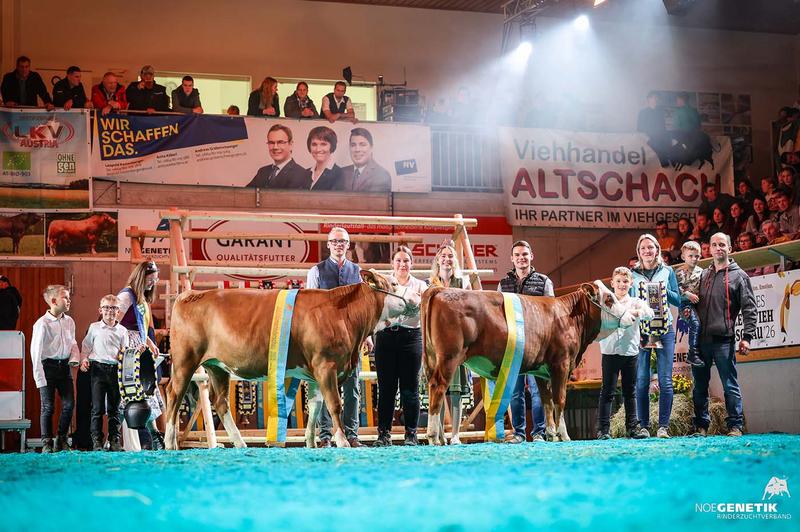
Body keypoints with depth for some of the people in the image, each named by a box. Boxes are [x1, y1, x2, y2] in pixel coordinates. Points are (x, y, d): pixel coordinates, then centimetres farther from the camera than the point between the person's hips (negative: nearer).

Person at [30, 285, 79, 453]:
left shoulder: (69, 321, 7)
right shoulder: (42, 324, -11)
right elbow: (36, 352, -11)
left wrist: (74, 358, 0)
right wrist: (40, 379, -15)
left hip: (64, 366, 5)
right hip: (48, 365, -5)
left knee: (69, 404, 2)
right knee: (48, 407, -3)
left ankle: (62, 440, 16)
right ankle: (47, 443, 7)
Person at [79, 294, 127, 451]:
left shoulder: (122, 331, 10)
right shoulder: (94, 328, 6)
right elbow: (86, 346, 11)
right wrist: (84, 360, -3)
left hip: (116, 369, 2)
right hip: (98, 369, -2)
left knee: (114, 407, 5)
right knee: (97, 407, -3)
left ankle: (114, 439, 11)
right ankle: (96, 440, 1)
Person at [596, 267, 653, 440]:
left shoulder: (635, 302, 9)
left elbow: (650, 313, -8)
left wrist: (634, 312, -25)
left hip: (630, 352, 2)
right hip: (610, 352, -2)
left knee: (630, 391, 10)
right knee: (607, 391, -2)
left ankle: (633, 426, 15)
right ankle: (603, 429, -2)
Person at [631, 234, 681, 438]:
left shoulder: (667, 272, 11)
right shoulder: (633, 274, 9)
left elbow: (678, 301, 9)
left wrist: (664, 291, -7)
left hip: (664, 331, 0)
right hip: (640, 331, 0)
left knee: (665, 381, -6)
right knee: (641, 381, -3)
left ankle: (663, 426, -4)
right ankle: (643, 426, 1)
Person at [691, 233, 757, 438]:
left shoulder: (738, 276, 4)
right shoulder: (703, 275, 17)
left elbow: (749, 309, -1)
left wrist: (747, 337, -10)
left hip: (724, 340, -5)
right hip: (701, 340, 5)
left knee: (730, 385, -3)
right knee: (699, 386, 7)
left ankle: (735, 426, 1)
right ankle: (701, 426, 14)